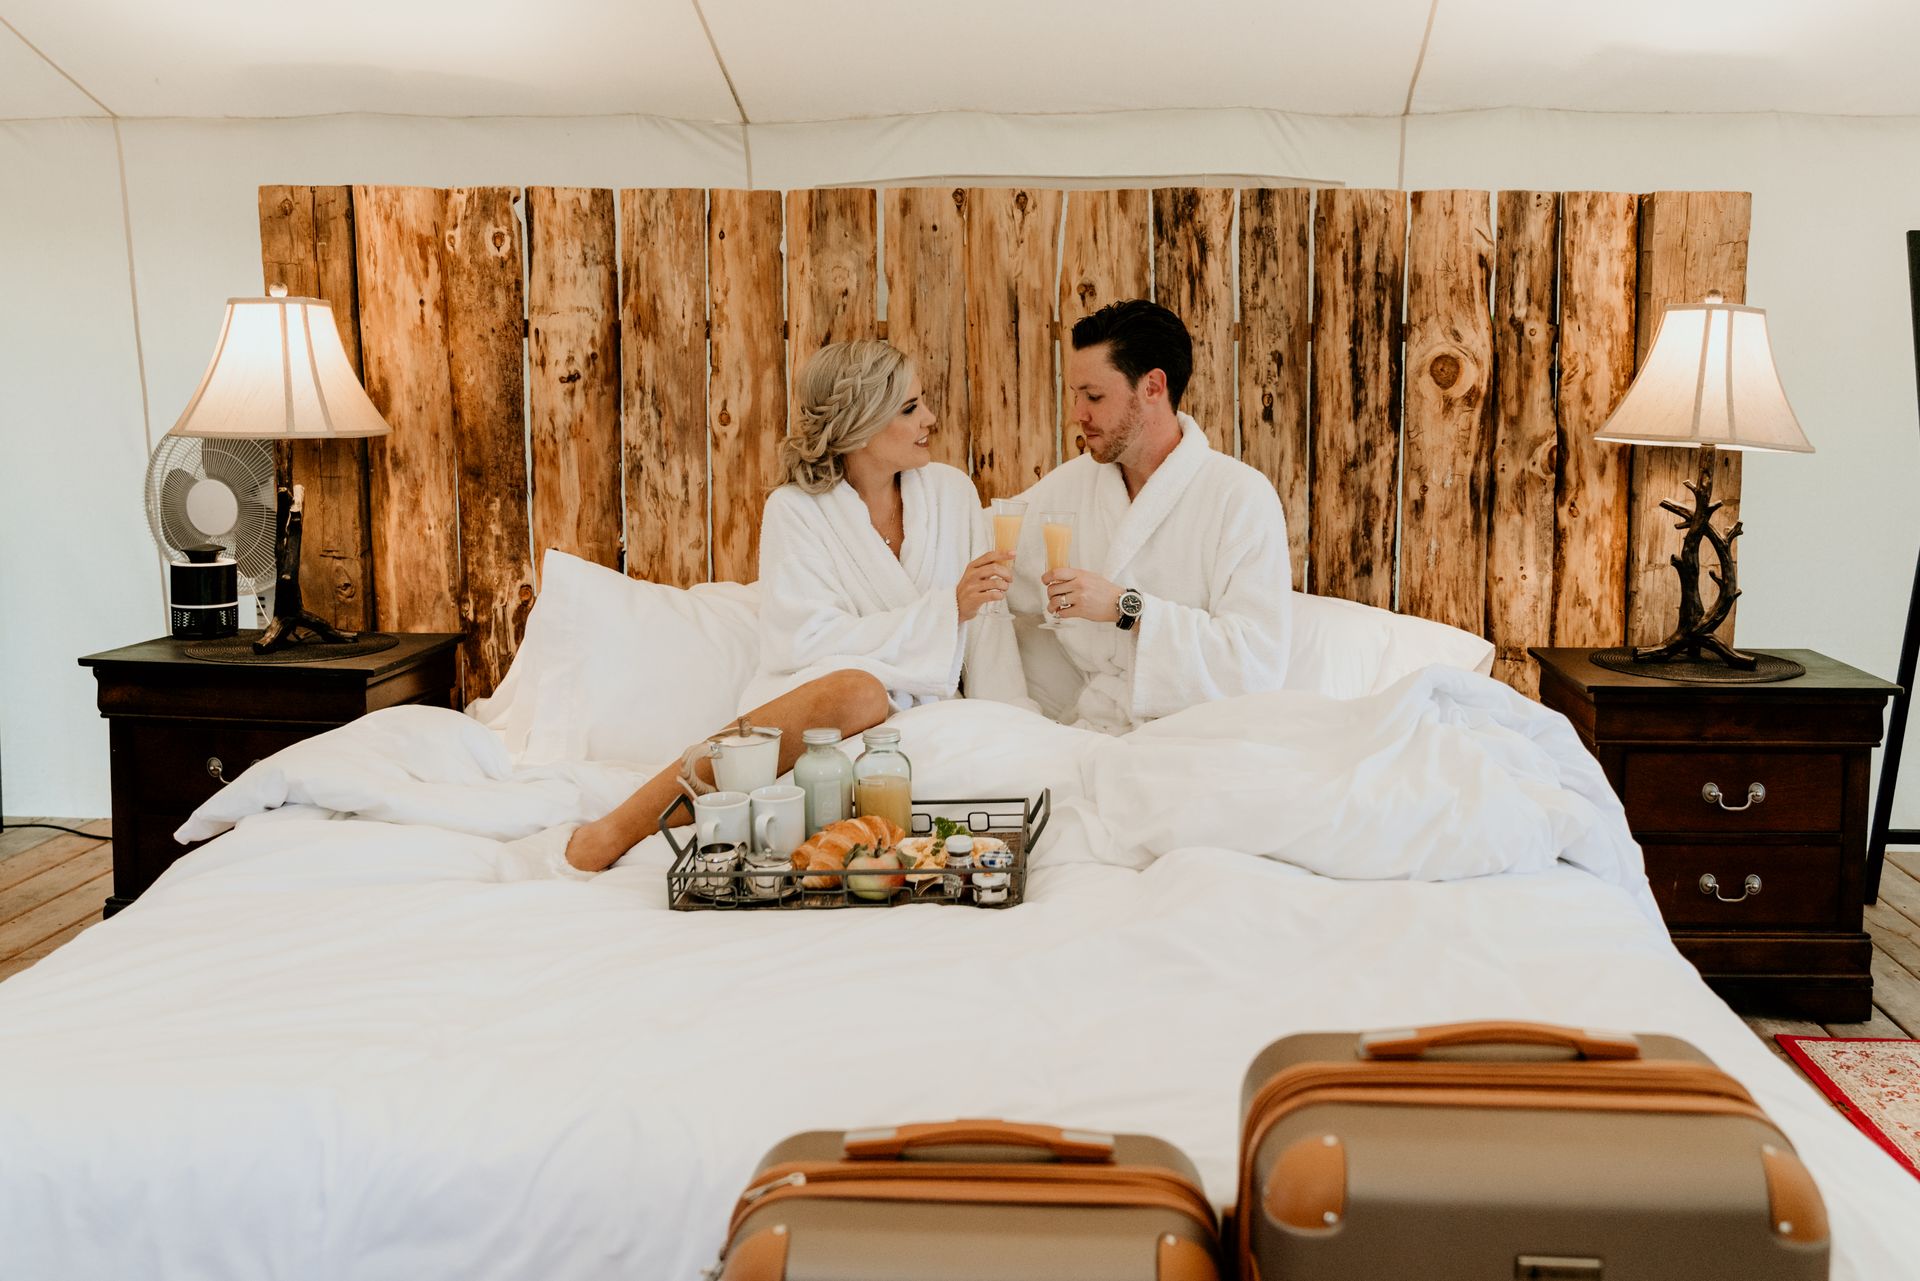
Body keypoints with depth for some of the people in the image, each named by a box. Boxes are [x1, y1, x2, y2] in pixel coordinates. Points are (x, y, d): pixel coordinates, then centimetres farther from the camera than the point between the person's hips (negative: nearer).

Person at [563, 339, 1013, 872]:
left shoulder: (950, 490, 6)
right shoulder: (796, 509, -5)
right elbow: (818, 639, -15)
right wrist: (947, 608, -17)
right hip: (807, 696, -3)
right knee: (859, 691, -39)